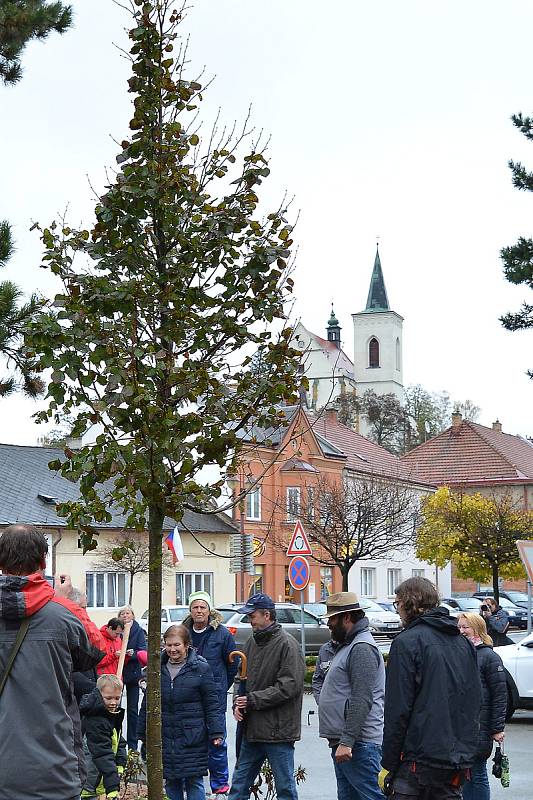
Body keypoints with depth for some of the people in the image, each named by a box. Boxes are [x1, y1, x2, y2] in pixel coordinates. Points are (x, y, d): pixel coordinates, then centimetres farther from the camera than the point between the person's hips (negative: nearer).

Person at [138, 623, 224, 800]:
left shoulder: (200, 668, -4)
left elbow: (212, 704, -4)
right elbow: (147, 704, 15)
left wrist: (216, 732, -10)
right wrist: (143, 733, 15)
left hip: (192, 738, -4)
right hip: (165, 737, 4)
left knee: (194, 781, 0)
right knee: (171, 782, 10)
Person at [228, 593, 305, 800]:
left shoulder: (287, 644, -12)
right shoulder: (252, 642, 11)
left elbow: (288, 686, -19)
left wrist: (253, 700, -17)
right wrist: (237, 703, -3)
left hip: (278, 730, -7)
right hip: (251, 729, 8)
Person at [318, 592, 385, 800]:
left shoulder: (362, 648, -14)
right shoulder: (348, 646, 20)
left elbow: (362, 701, -22)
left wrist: (347, 741, -24)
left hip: (359, 744, -11)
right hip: (343, 743, 11)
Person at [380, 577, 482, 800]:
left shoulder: (407, 642, -9)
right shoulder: (463, 642, 13)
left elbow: (397, 710, -12)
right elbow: (476, 701, 16)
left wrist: (388, 764, -6)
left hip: (420, 761, -7)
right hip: (460, 760, 7)